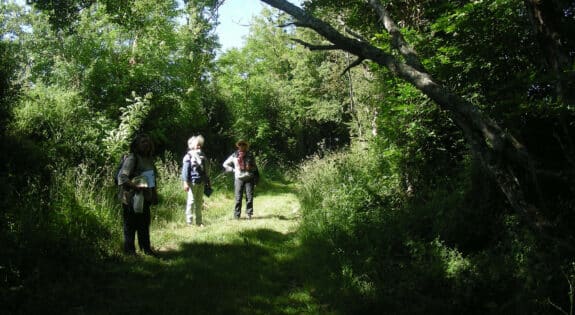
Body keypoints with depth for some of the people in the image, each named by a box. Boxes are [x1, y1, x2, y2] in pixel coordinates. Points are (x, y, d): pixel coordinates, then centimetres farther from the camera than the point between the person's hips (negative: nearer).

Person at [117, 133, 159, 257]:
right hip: (132, 198, -8)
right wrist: (135, 187, -28)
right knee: (131, 225, 3)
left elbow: (152, 178, 20)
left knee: (144, 223, 16)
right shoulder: (132, 158, -14)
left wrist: (154, 195, 15)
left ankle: (146, 248, 27)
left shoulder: (148, 159, 12)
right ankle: (129, 250, 15)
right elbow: (122, 177, -21)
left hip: (144, 198, 8)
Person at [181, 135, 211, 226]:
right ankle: (189, 222, 3)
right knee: (191, 201, -3)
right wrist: (185, 182, -17)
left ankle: (199, 222, 17)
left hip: (201, 182, 6)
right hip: (193, 182, -6)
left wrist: (208, 182, 18)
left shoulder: (202, 156, 14)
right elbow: (185, 170, -9)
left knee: (199, 202, 10)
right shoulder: (189, 156, -4)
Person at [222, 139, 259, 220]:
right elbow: (225, 164, 13)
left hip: (249, 178, 0)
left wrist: (256, 179, 1)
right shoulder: (234, 156, 6)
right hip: (239, 179, 0)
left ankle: (249, 213, 9)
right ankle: (236, 215, 4)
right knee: (238, 198, -1)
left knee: (249, 197, -1)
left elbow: (255, 167, 11)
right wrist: (233, 169, 2)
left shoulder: (250, 155, 7)